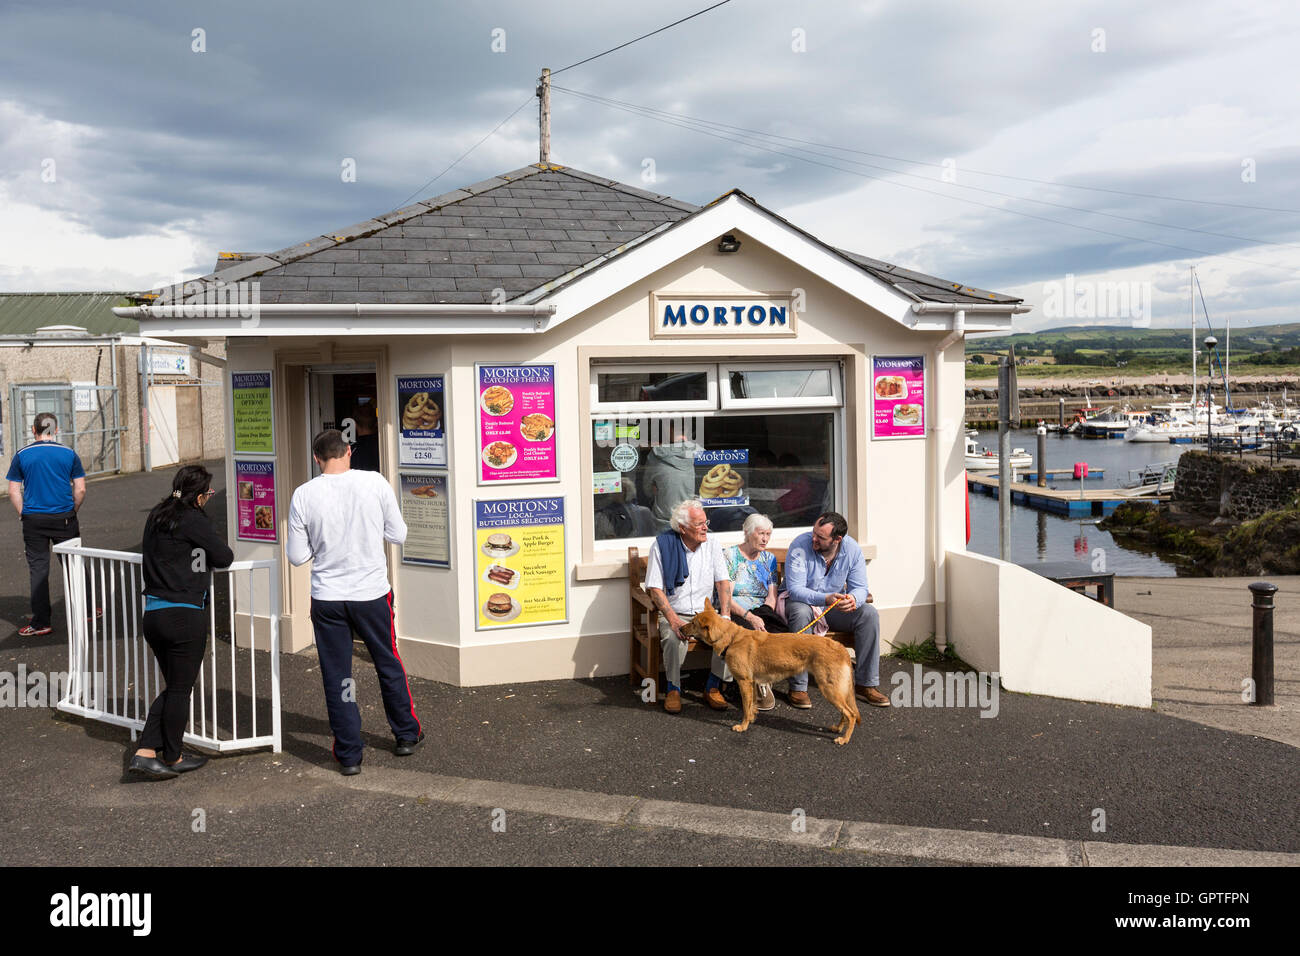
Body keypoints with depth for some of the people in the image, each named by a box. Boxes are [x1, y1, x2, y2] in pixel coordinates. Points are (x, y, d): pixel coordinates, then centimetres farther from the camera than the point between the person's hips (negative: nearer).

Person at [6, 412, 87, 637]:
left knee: (38, 568, 4)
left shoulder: (22, 455, 0)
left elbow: (14, 492, 0)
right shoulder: (69, 454, 1)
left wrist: (24, 515, 8)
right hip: (64, 518, 0)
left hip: (34, 519, 0)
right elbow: (80, 489, 0)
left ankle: (41, 622, 6)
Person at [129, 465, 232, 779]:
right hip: (184, 616, -7)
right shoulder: (193, 520, -12)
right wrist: (205, 554, 12)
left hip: (152, 613, 7)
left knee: (174, 686, 18)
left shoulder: (156, 516, 11)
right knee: (181, 688, 7)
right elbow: (224, 557, -6)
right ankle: (172, 758, 19)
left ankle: (145, 753, 10)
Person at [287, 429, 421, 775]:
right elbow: (398, 535, 0)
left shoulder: (304, 495, -7)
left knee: (336, 677, 10)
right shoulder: (375, 483, -8)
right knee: (389, 665, 19)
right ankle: (406, 735, 32)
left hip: (327, 598, 0)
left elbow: (297, 556, -2)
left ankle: (349, 755, 14)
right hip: (372, 593, 1)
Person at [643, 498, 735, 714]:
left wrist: (725, 616, -14)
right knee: (674, 638, -35)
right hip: (674, 614, -3)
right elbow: (655, 589, -11)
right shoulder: (662, 546, -8)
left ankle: (713, 688, -6)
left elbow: (723, 582, 2)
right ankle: (673, 690, -12)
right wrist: (673, 620, -24)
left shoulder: (711, 545, 3)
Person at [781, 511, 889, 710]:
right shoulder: (799, 546, -23)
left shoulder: (852, 549, -11)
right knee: (801, 613, -38)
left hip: (835, 604, 4)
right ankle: (798, 687, -31)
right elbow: (795, 589, -28)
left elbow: (860, 587, -9)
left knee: (869, 614, -21)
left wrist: (853, 599, -35)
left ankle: (866, 684, -13)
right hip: (801, 601, -3)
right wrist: (825, 599, -44)